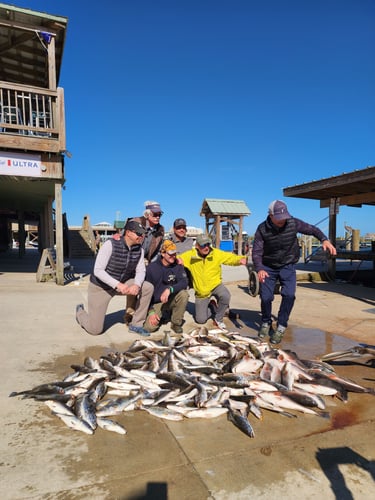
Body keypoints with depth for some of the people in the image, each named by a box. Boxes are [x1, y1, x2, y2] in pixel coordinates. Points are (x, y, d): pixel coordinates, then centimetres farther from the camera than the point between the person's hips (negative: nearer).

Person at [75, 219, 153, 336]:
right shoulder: (110, 244, -25)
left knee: (148, 288, -16)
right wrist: (118, 285, -34)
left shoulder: (139, 249, -9)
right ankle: (80, 312, 30)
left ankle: (136, 325, -2)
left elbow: (140, 271, -3)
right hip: (100, 287, -5)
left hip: (121, 284, 5)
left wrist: (136, 285, -25)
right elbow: (98, 271, -25)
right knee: (95, 330, -4)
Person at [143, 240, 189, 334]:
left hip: (172, 300, 2)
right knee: (149, 327, -22)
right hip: (156, 303, -1)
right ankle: (160, 316, 15)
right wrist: (151, 312, -15)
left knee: (184, 293, -29)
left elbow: (184, 283, -19)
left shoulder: (177, 265, -6)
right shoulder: (151, 268, -10)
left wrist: (170, 289, -38)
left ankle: (176, 323, -7)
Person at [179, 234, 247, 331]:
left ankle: (218, 319, -6)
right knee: (201, 319, 2)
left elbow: (231, 258, -14)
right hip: (201, 292, 1)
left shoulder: (217, 253, -13)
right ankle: (210, 307, 38)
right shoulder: (190, 255, -13)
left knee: (225, 296, -35)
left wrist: (241, 259, -35)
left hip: (216, 285, 0)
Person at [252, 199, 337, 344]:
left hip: (287, 266, 1)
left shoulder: (293, 223, -14)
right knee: (266, 297, -3)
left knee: (289, 295, -17)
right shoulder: (262, 229, -17)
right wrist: (259, 269, -35)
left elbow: (312, 229, -2)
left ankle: (281, 327, 1)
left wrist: (325, 240, -21)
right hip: (268, 267, 0)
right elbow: (256, 251, -18)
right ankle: (266, 323, 25)